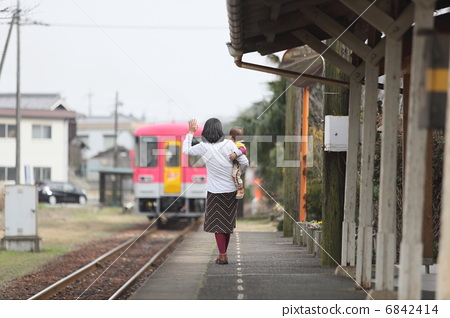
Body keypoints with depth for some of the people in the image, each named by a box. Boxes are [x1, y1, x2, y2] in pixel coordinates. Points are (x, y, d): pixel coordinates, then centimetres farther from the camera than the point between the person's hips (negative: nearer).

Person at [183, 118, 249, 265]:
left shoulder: (203, 147, -12)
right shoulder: (229, 144, -9)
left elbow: (186, 150, 5)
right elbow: (245, 163, -7)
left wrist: (190, 132, 13)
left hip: (215, 191, -2)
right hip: (231, 190, 2)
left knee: (218, 223, 6)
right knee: (227, 222, 15)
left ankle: (222, 256, 2)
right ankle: (223, 253, 22)